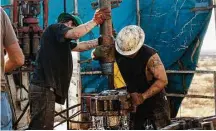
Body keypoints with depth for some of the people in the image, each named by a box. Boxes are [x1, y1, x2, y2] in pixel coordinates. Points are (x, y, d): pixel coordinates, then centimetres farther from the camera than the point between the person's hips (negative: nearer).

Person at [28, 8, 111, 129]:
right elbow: (76, 34, -21)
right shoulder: (55, 28, -2)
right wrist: (95, 21, -9)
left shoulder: (61, 40, 26)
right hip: (44, 88, -11)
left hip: (45, 88, 11)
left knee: (42, 126, 13)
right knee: (42, 127, -13)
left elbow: (82, 46, 32)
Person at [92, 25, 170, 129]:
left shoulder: (150, 56, -25)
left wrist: (143, 96, -32)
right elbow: (95, 55, 0)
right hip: (133, 100, 5)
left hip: (155, 102, -5)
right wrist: (100, 50, -24)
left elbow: (163, 80, -26)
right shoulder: (117, 51, -10)